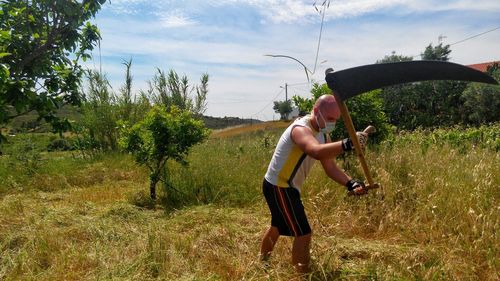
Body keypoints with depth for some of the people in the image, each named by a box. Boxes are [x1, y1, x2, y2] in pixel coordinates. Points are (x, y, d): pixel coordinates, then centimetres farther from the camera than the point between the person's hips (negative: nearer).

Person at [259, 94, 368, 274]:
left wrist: (351, 183, -17)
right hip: (278, 187, -10)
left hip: (286, 187, 10)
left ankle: (263, 262, 47)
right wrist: (347, 144, -59)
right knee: (303, 233, -9)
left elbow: (330, 166, -2)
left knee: (278, 226, 26)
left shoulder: (322, 135, 3)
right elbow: (316, 152, -48)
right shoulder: (301, 129, -26)